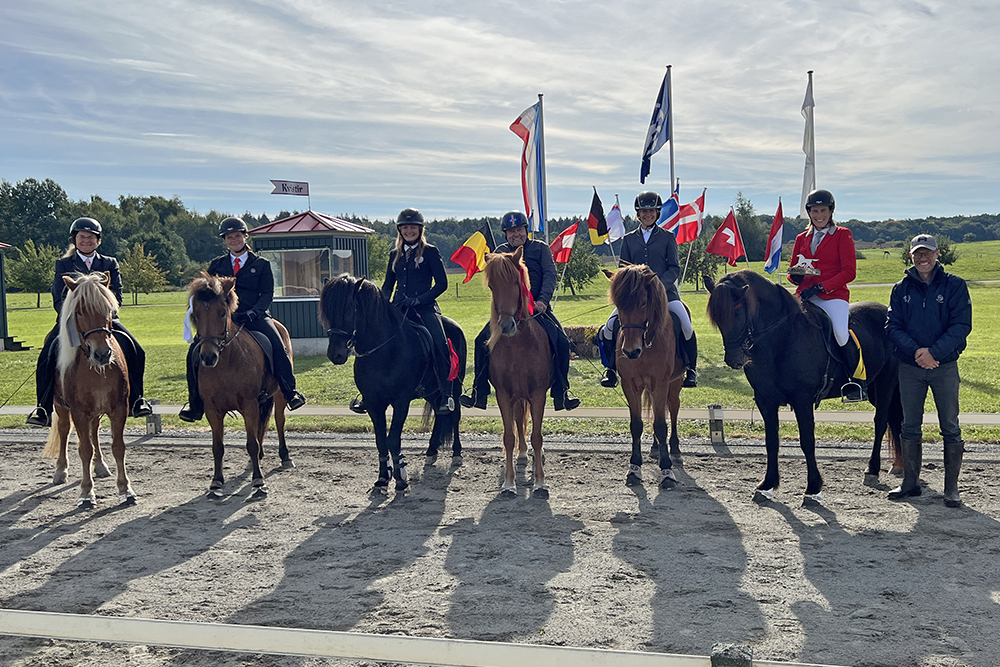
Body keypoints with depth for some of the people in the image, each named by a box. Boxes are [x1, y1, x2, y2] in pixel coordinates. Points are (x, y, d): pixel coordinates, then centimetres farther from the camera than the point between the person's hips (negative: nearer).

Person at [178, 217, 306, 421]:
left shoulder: (261, 264, 10)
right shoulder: (216, 265, 17)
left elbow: (267, 294, 2)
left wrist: (252, 313, -15)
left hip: (254, 317, -2)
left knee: (276, 345, -28)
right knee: (195, 350, -16)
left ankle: (290, 392, -14)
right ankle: (195, 403, -2)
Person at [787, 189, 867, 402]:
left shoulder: (842, 235, 4)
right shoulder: (802, 239, 18)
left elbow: (849, 272, -4)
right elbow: (792, 271, 21)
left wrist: (820, 287, -16)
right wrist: (796, 276, -5)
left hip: (833, 294, -4)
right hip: (805, 294, 4)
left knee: (841, 332, -29)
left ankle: (859, 381, -8)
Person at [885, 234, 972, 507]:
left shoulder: (955, 286, -2)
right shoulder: (901, 289, 5)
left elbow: (961, 325, -9)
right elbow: (892, 327, 0)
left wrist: (934, 352, -21)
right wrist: (916, 350, -17)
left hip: (945, 366, -2)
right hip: (910, 368, 2)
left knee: (950, 427, 2)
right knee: (910, 426, 8)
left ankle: (951, 487, 11)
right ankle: (910, 482, 19)